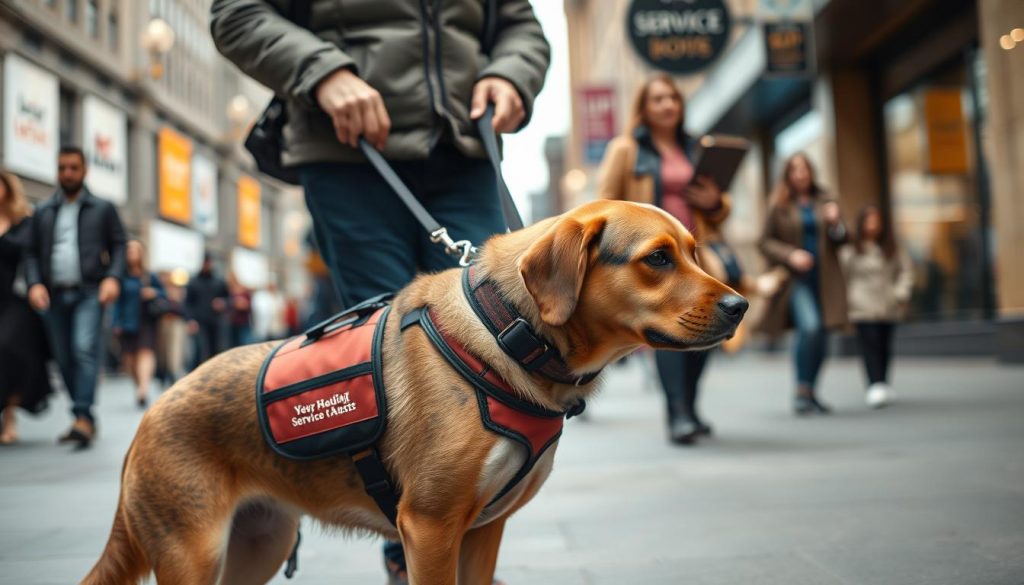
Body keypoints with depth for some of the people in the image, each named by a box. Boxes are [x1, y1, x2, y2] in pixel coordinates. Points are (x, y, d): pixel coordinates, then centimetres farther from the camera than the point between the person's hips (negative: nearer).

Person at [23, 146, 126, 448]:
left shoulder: (103, 208, 9)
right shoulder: (43, 213, 16)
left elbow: (118, 246, 6)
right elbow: (32, 253, 13)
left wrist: (113, 277, -9)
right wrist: (35, 283, -4)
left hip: (89, 292, -3)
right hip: (55, 295, 4)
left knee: (85, 350, -19)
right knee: (65, 360, 5)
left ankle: (83, 417, -23)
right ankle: (86, 421, 14)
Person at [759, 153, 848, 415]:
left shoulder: (824, 202, 12)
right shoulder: (779, 206, 3)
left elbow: (841, 239, 10)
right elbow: (766, 242, 2)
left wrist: (835, 224, -11)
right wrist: (790, 255, -14)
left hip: (824, 280, 4)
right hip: (795, 278, -4)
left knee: (820, 337, 6)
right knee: (809, 326, -23)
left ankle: (811, 393, 21)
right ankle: (802, 390, -13)